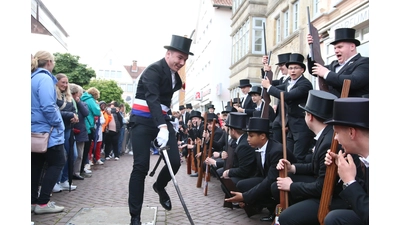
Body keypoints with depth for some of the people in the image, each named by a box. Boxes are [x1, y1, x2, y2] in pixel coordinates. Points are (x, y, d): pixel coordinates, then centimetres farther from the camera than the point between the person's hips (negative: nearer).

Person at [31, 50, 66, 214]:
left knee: (36, 165, 13)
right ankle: (42, 203, 3)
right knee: (57, 163, 1)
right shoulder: (45, 78, -15)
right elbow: (48, 106, -24)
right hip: (47, 129, -9)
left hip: (35, 129, 9)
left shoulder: (33, 77, 12)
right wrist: (58, 124, -12)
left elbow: (37, 104, 16)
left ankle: (33, 202, 20)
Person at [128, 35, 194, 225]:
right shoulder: (153, 70, -15)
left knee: (175, 161, -7)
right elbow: (152, 99, -30)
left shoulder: (175, 76, 11)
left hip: (162, 119, 7)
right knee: (141, 166, -9)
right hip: (143, 120, -6)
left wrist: (166, 123, 11)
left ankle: (160, 186, 27)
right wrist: (162, 127, -42)